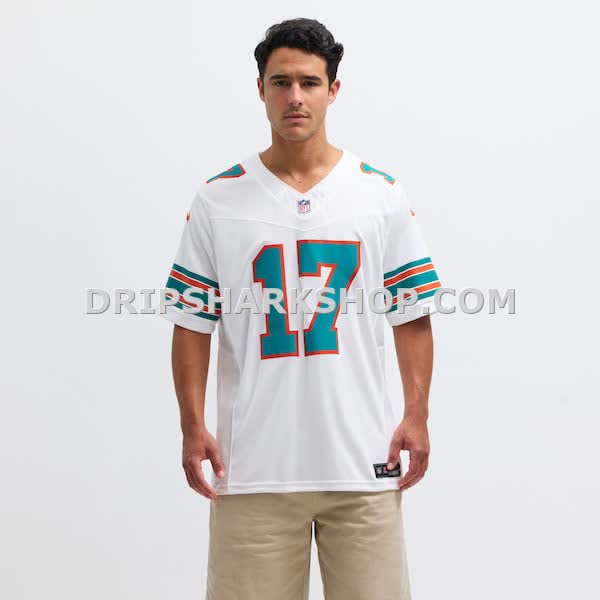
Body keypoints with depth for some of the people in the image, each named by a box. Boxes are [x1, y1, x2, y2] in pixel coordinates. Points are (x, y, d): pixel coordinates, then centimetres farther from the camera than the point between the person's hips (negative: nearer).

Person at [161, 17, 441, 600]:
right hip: (252, 464, 0)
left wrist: (416, 416, -1)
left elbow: (411, 316, 6)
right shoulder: (217, 200, 3)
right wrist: (193, 426, -3)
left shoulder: (382, 195, 5)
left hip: (363, 463, 1)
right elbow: (192, 323, 4)